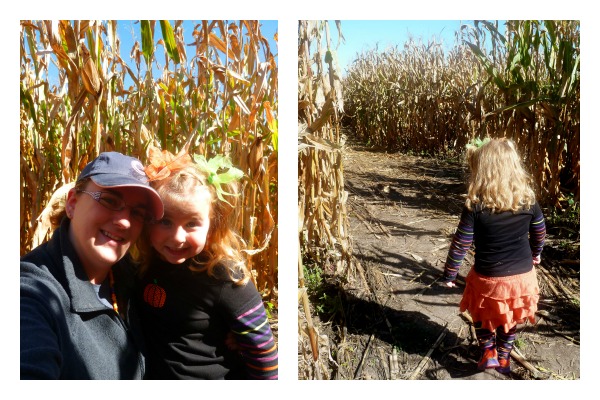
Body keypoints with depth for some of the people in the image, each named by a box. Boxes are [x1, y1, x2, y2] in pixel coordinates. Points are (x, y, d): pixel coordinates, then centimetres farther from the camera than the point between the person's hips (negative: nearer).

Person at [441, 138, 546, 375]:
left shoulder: (475, 206, -20)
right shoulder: (528, 200, -9)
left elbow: (460, 245, -15)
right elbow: (540, 233, 7)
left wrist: (449, 275, -2)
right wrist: (535, 254, 28)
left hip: (488, 278, -3)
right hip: (522, 276, 3)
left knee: (482, 316, 27)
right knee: (510, 320, 27)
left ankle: (488, 353, 25)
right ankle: (503, 358, 41)